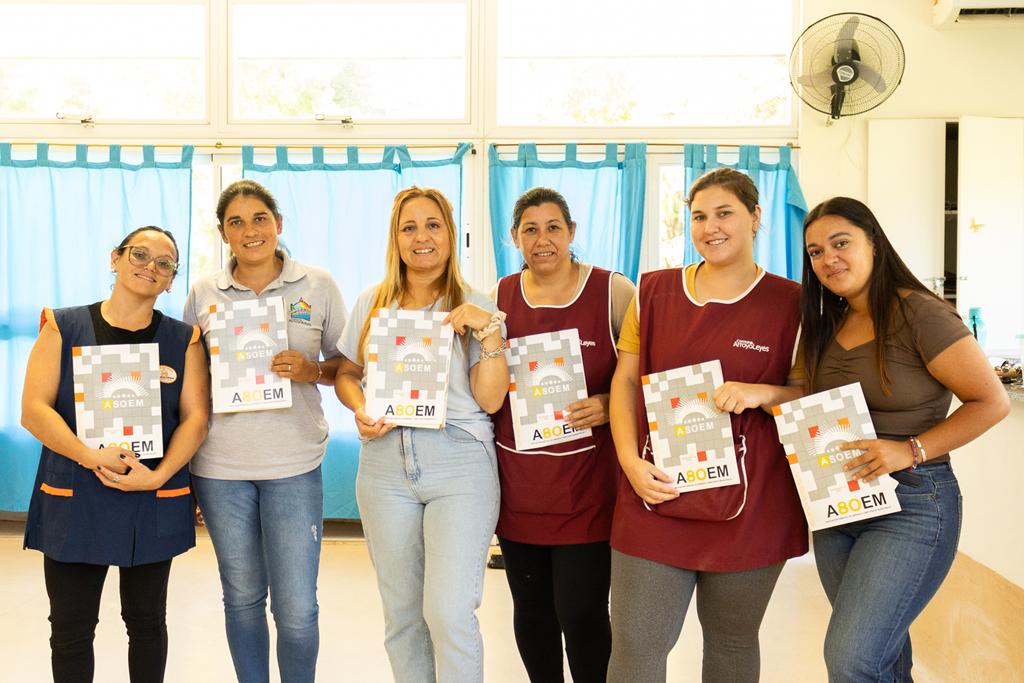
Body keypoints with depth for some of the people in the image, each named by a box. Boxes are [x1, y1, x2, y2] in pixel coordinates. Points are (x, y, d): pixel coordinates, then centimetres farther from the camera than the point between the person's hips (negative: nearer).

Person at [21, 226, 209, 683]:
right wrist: (90, 456, -21)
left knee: (146, 620, 14)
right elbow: (34, 410, -7)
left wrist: (157, 476, -17)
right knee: (71, 627, 8)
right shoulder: (63, 327, 2)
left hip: (154, 502, 1)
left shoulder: (183, 339, 5)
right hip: (74, 501, -1)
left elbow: (196, 417, -2)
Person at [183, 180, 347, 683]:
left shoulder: (318, 286, 1)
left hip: (294, 464, -2)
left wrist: (310, 370, -15)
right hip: (219, 467, 2)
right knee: (242, 597, 15)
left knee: (297, 609, 1)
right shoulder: (203, 294, 5)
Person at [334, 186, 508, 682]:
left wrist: (488, 329, -14)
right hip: (385, 466, 3)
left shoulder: (475, 308, 1)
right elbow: (346, 374, 16)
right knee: (401, 614, 11)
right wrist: (361, 412, -4)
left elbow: (491, 399, -4)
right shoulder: (371, 303, 9)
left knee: (450, 613, -10)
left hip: (459, 466, -3)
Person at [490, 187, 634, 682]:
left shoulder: (614, 292, -4)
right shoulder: (498, 296, 6)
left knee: (581, 612, -2)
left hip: (586, 482, -3)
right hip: (517, 483, 4)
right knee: (531, 607, 13)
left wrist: (609, 405, -17)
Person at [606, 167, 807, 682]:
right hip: (658, 494, 1)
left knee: (732, 640, 16)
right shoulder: (654, 291, 6)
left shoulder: (791, 303, 0)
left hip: (750, 502, -1)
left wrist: (762, 393, -17)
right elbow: (625, 382, 8)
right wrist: (631, 462, -5)